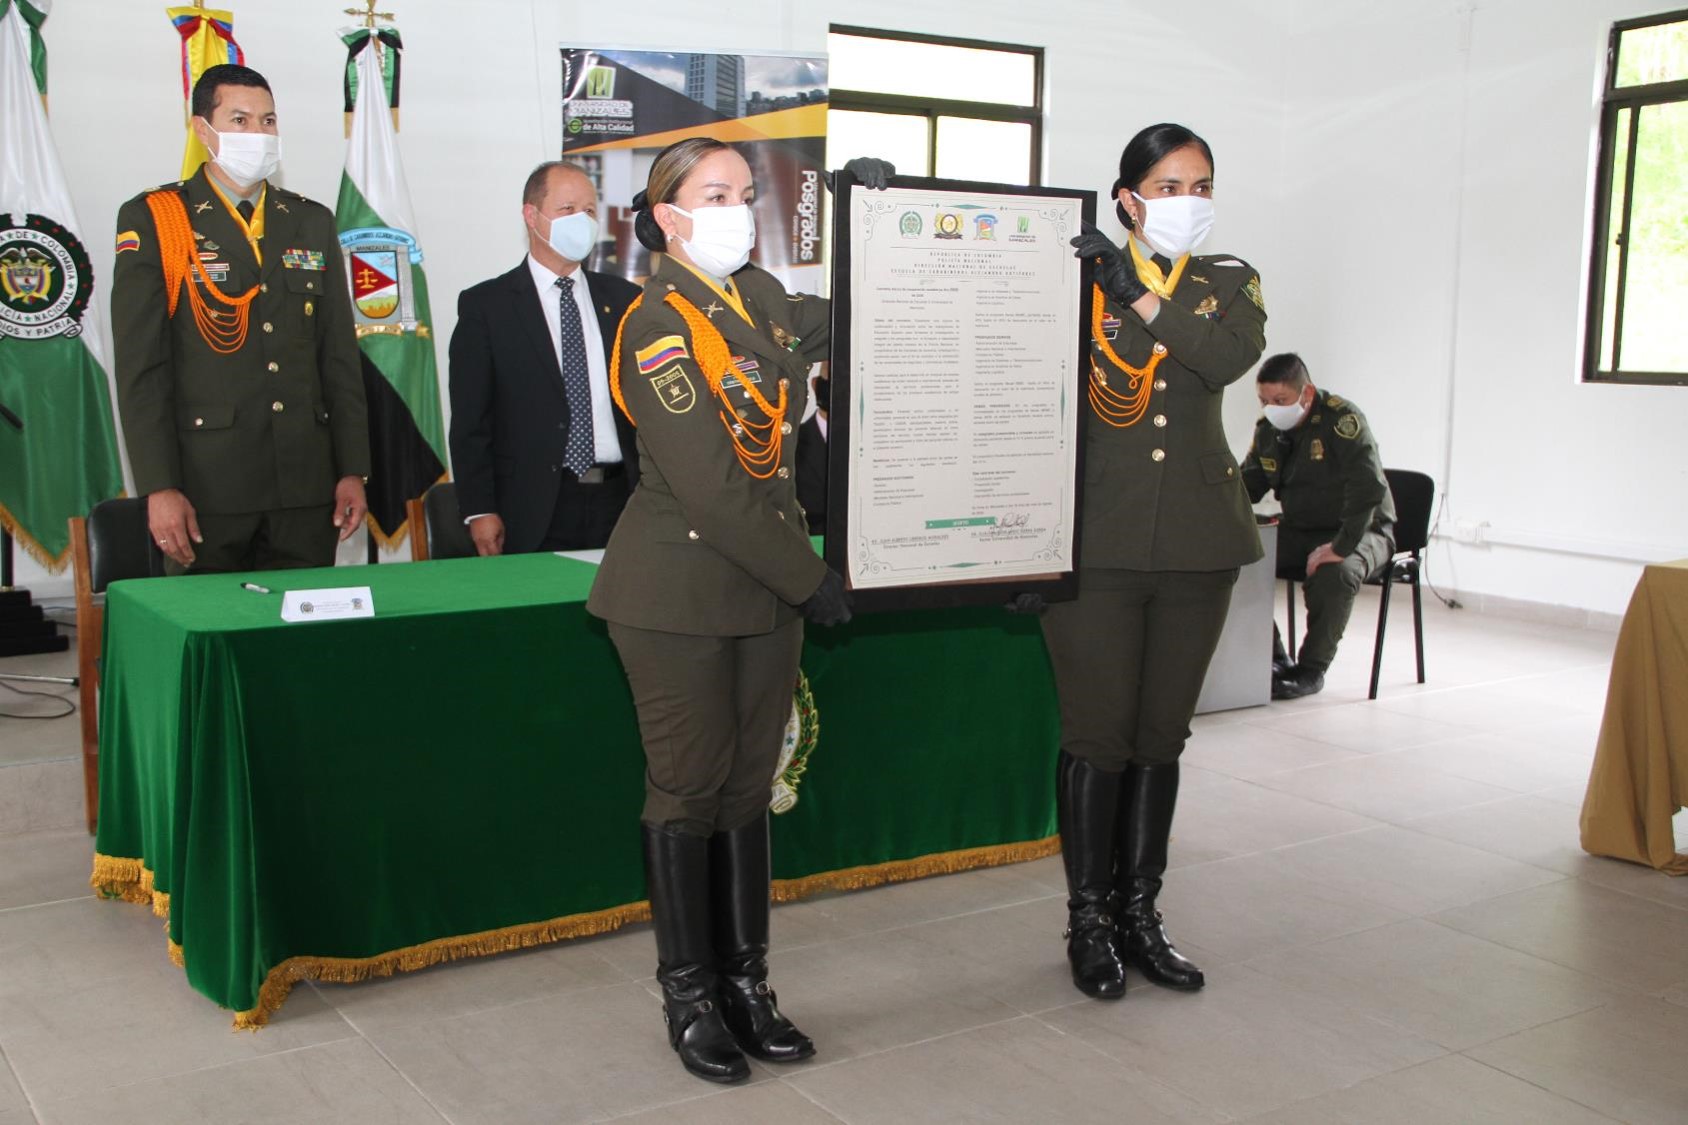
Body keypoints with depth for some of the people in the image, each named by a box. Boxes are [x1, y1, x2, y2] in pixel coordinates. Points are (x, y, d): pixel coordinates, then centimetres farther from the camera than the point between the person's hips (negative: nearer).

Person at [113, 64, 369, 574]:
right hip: (207, 487, -3)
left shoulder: (313, 222, 14)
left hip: (307, 486, 3)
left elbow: (340, 357, 13)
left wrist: (353, 470, 7)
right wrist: (159, 487, -11)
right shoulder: (151, 219, 2)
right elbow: (140, 368, -4)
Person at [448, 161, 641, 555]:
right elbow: (469, 421, -1)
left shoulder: (623, 298, 13)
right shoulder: (485, 304, 2)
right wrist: (479, 511, -9)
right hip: (533, 512, -3)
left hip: (620, 501, 3)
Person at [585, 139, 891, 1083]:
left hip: (766, 582, 7)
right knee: (690, 787, 3)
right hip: (680, 589, -7)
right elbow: (710, 487, -20)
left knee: (749, 785, 12)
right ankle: (690, 995, 18)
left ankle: (745, 982, 23)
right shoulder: (656, 324, -14)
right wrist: (811, 579, -16)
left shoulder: (760, 298, 8)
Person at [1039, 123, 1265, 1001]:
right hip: (1098, 540, -3)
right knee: (1097, 736, 0)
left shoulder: (1229, 285, 11)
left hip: (1196, 541, 3)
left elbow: (1233, 358, -13)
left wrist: (1140, 300, -17)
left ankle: (1139, 913, 23)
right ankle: (1088, 919, 16)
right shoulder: (1078, 278, 3)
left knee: (1161, 737, 10)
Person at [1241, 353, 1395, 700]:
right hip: (1298, 530, 6)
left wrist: (1342, 546, -34)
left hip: (1360, 531, -6)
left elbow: (1369, 486, -29)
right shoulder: (1267, 427, 2)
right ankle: (1273, 657, -2)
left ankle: (1312, 669, -15)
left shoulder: (1342, 418, -20)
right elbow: (1248, 483, 13)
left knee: (1335, 574, -38)